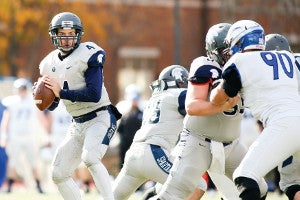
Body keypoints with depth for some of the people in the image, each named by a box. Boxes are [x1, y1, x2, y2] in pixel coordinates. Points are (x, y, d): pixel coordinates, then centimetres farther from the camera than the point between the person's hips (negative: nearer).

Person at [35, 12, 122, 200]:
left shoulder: (88, 55, -12)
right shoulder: (50, 64, 9)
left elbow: (94, 95, -21)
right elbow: (51, 105, 16)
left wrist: (61, 92, -20)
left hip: (100, 118, -8)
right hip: (77, 125, 8)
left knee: (89, 158, -32)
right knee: (58, 174, 4)